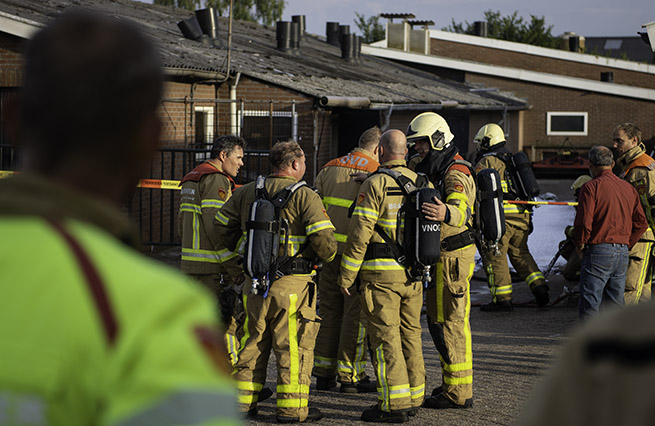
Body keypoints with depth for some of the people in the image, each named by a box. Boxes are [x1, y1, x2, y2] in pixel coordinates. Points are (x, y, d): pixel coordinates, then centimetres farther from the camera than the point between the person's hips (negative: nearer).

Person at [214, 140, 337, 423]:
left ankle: (243, 401, 18)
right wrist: (327, 256, 6)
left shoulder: (246, 192, 10)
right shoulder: (304, 195, -9)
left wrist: (234, 270, 21)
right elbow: (323, 237, -17)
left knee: (253, 342, 15)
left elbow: (222, 227, 16)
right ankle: (292, 407, 4)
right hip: (292, 283, -5)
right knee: (293, 345, 2)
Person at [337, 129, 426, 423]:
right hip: (413, 273, 6)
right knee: (410, 334, 15)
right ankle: (413, 397, 20)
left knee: (385, 337, -3)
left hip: (381, 273, -6)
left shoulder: (375, 185, -11)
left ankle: (394, 404, -5)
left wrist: (346, 276, -8)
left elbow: (359, 235, -14)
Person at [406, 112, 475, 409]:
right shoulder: (432, 170, 13)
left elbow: (462, 210, -39)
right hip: (439, 254, 10)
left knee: (451, 321, -8)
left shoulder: (455, 173, -20)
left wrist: (446, 213, -63)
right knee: (437, 319, 17)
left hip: (453, 256, -10)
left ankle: (458, 393, -5)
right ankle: (452, 382, 27)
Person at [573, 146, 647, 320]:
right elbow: (641, 223, 13)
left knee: (589, 306, -6)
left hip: (598, 252, -6)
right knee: (615, 304, 13)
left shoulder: (591, 187, -9)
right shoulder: (629, 188, 11)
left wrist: (580, 244, 0)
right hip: (623, 253, 7)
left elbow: (584, 222, -15)